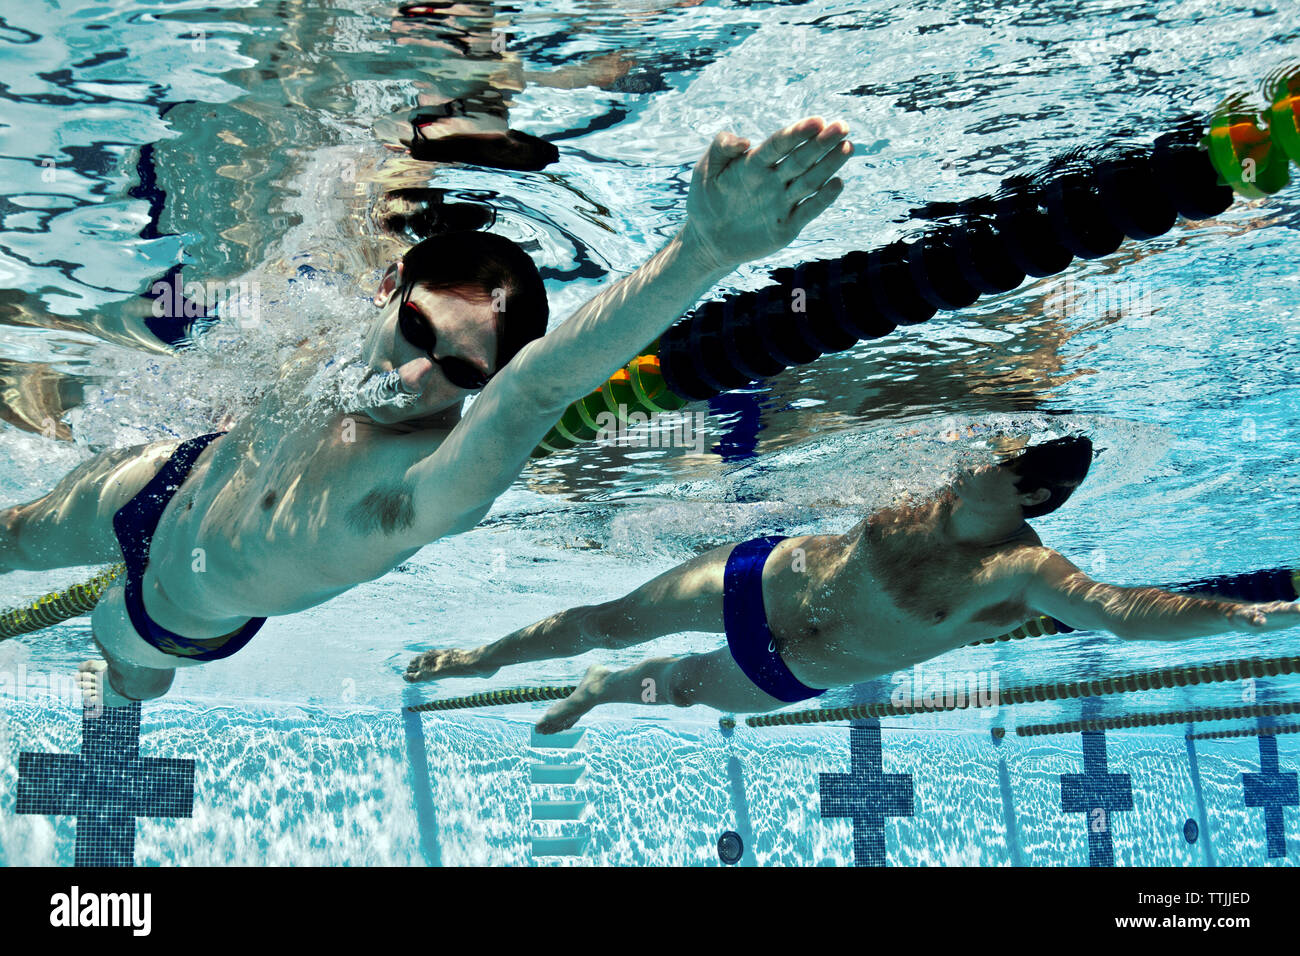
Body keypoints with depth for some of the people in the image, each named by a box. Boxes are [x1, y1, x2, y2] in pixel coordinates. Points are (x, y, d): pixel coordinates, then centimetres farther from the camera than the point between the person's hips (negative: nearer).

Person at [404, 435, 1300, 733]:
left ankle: (598, 690, 61)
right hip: (761, 578, 1)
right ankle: (481, 659, 39)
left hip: (787, 678, 0)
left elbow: (1127, 612, -40)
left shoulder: (1023, 572, -29)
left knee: (684, 688, 25)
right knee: (610, 622, 10)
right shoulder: (928, 494, -19)